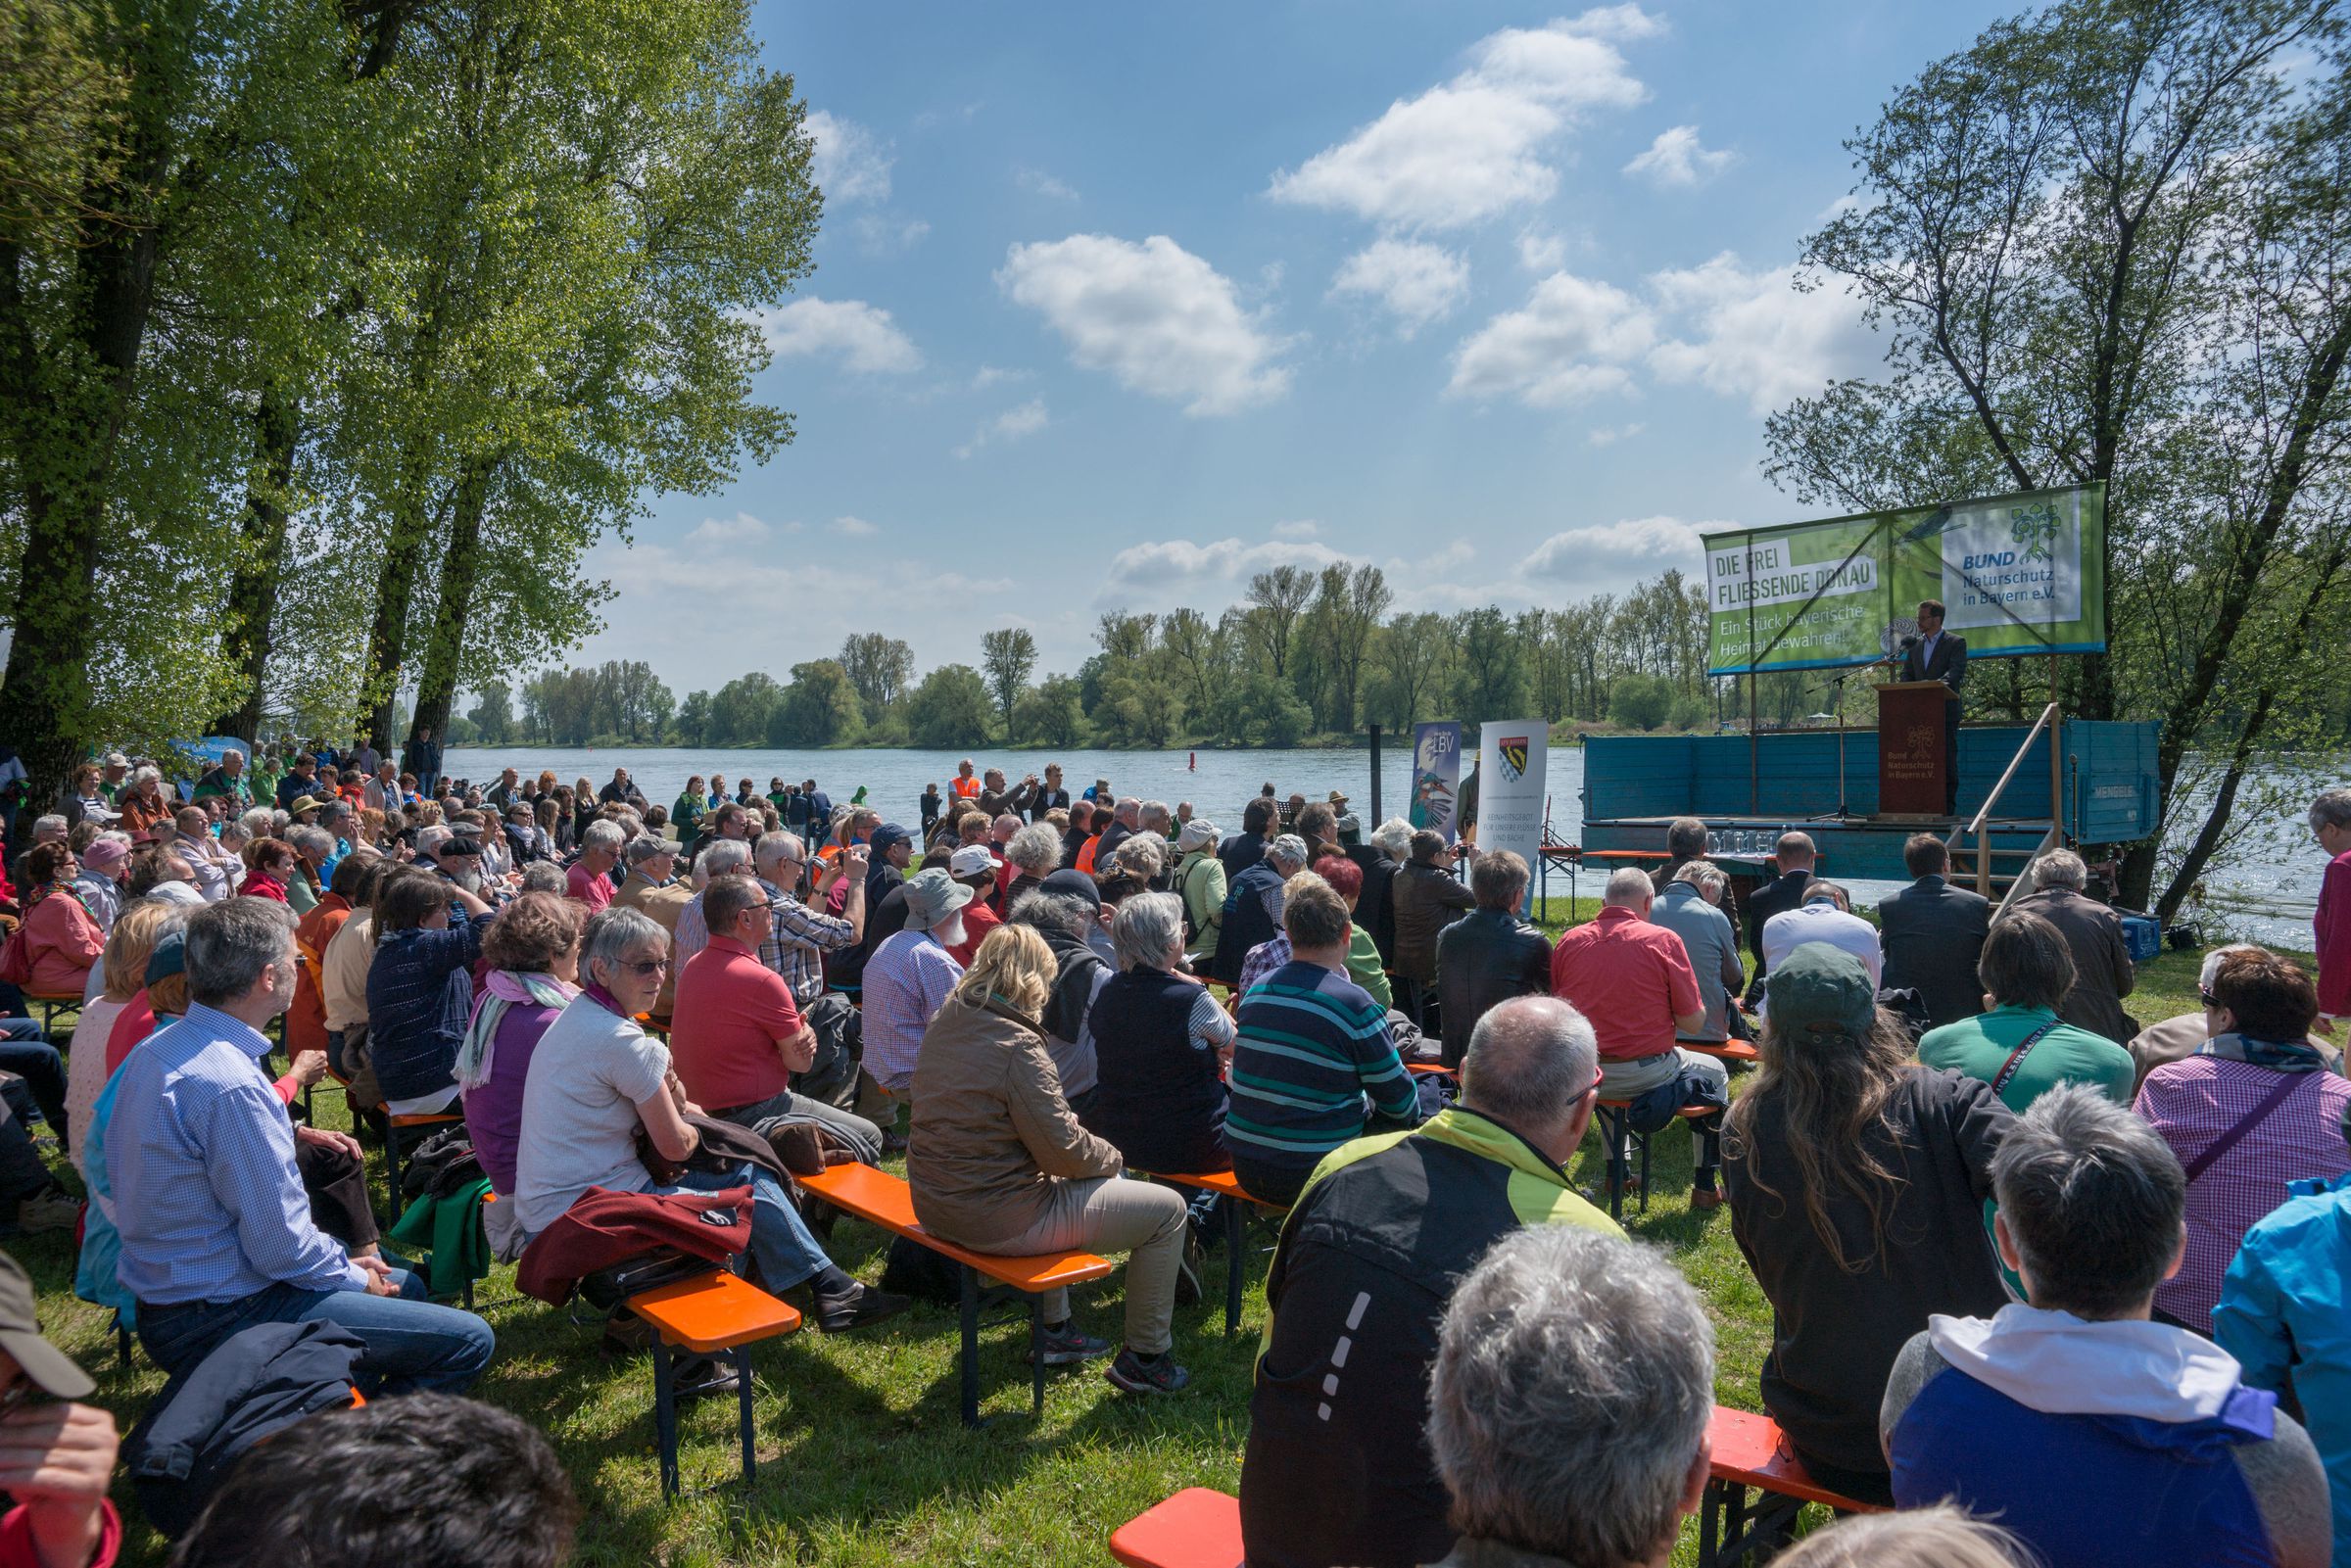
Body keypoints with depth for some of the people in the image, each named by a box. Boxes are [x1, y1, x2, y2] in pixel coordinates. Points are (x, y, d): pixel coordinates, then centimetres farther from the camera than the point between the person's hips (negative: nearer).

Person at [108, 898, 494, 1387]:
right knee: (468, 1341, -13)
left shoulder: (160, 1047, 4)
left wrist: (292, 1134, 17)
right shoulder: (230, 1085, -28)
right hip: (214, 1323, -11)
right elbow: (282, 1247, -24)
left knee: (406, 1285, 24)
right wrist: (355, 1275, -7)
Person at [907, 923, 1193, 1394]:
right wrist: (1110, 1158, 0)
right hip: (996, 1219, -9)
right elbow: (1063, 1150, -19)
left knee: (1057, 1184, 39)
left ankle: (1055, 1330, 43)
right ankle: (1145, 1358, 17)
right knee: (1167, 1208, 3)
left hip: (936, 1205, 9)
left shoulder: (944, 1022, 2)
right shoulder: (1016, 1045, -23)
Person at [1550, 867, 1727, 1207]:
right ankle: (1704, 1186, 31)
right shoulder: (1662, 940, -11)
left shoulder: (1569, 941, -3)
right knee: (1714, 1072, 27)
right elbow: (1693, 1023, -10)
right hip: (1647, 1075, -3)